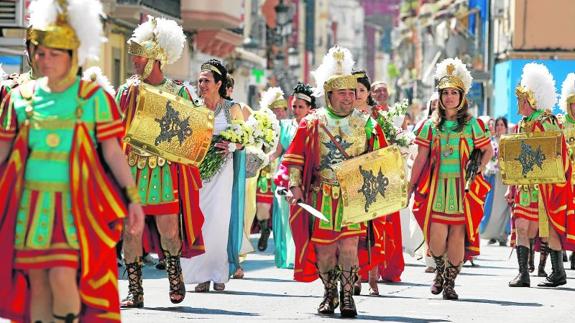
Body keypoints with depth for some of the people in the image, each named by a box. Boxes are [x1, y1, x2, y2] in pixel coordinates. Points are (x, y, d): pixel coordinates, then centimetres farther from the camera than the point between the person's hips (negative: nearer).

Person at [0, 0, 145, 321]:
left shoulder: (93, 97, -2)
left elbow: (112, 151, -2)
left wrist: (133, 197, -9)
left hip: (75, 203, -3)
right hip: (31, 203, 3)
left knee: (63, 277, -17)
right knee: (36, 281, 5)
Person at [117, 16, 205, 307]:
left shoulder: (178, 92, 2)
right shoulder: (127, 91, 6)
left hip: (167, 172, -1)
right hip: (132, 170, 2)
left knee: (169, 231, -3)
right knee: (131, 231, -2)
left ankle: (175, 276, 26)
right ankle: (135, 292, 7)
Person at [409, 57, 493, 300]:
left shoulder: (471, 124, 4)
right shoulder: (431, 125, 7)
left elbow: (488, 151, 11)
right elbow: (421, 159, 8)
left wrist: (477, 171, -3)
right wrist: (410, 187, 5)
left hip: (463, 188, -1)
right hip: (436, 187, 1)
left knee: (458, 234, -4)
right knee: (436, 236, -9)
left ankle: (450, 282, 8)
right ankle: (440, 271, 19)